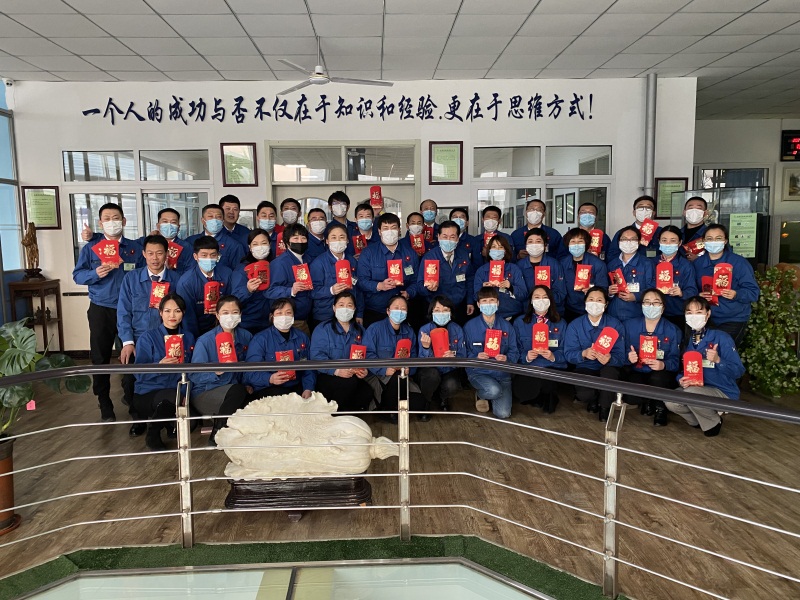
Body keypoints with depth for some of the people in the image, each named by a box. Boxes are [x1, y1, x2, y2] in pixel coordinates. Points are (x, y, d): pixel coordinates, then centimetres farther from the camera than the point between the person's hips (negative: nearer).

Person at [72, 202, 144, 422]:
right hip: (101, 311, 1)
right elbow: (77, 275, 1)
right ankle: (105, 406, 16)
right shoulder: (90, 247, 6)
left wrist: (128, 268, -13)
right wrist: (95, 273, -17)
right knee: (100, 358, 5)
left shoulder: (135, 248, 6)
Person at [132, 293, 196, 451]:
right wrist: (159, 366, -29)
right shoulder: (148, 337, -6)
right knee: (172, 397, -36)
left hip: (177, 391, 4)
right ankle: (152, 435, -8)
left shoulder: (188, 337, 6)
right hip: (147, 394, -4)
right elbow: (139, 373, -10)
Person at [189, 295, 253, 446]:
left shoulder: (246, 337, 3)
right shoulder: (205, 340, -10)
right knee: (237, 390, -33)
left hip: (234, 393, 4)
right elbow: (194, 375, -13)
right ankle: (216, 436, -16)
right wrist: (216, 372, -29)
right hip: (204, 395, -3)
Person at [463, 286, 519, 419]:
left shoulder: (506, 326, 5)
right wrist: (476, 357, -23)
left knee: (503, 414, -13)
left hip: (502, 373, 2)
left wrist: (506, 358, -18)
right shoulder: (470, 326, -1)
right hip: (478, 372, -2)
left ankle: (489, 397, 22)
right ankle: (480, 395, 4)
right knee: (494, 390, -35)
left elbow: (514, 353, 3)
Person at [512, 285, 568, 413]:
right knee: (518, 392, -29)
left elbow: (564, 352, 4)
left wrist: (553, 357, -17)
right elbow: (516, 350, 4)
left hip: (553, 368, 0)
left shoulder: (560, 324, 11)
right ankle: (542, 397, 6)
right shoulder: (520, 323, 10)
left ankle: (549, 398, 4)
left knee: (544, 382, -35)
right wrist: (526, 357, -18)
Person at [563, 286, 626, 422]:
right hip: (585, 369, 0)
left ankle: (604, 407, -4)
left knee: (610, 370, -36)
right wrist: (584, 353, -33)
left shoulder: (615, 325, -6)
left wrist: (609, 359, -40)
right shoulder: (575, 325, -2)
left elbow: (620, 356, -15)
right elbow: (569, 354, -11)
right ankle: (593, 399, 15)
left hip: (608, 368, 0)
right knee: (583, 394, -30)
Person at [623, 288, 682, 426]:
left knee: (658, 379, -38)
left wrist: (663, 365, -29)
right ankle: (646, 403, 12)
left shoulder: (673, 331, 3)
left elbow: (675, 360, -7)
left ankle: (660, 408, -2)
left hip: (661, 375, 0)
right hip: (636, 373, 1)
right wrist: (629, 357, -22)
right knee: (632, 396, -31)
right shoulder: (629, 325, 5)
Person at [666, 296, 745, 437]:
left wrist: (718, 360, -32)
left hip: (724, 393, -5)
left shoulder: (721, 338, -14)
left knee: (690, 394, -32)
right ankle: (701, 419, 10)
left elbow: (739, 371, -16)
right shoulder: (687, 340, 3)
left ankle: (714, 422, -1)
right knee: (670, 401, -20)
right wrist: (681, 380, -13)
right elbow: (682, 369, 9)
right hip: (697, 390, 5)